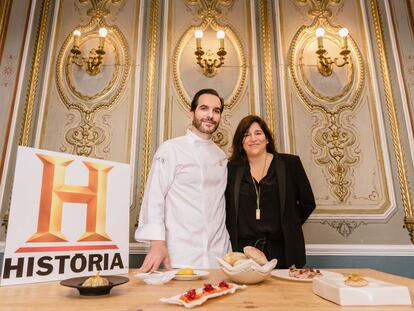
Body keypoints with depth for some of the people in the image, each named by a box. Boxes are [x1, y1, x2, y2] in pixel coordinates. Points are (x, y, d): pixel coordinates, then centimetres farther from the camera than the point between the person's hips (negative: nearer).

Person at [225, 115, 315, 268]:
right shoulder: (232, 169, 4)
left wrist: (288, 227, 4)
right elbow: (226, 208, 11)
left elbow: (307, 203, 7)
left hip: (282, 251, 0)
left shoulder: (290, 163, 2)